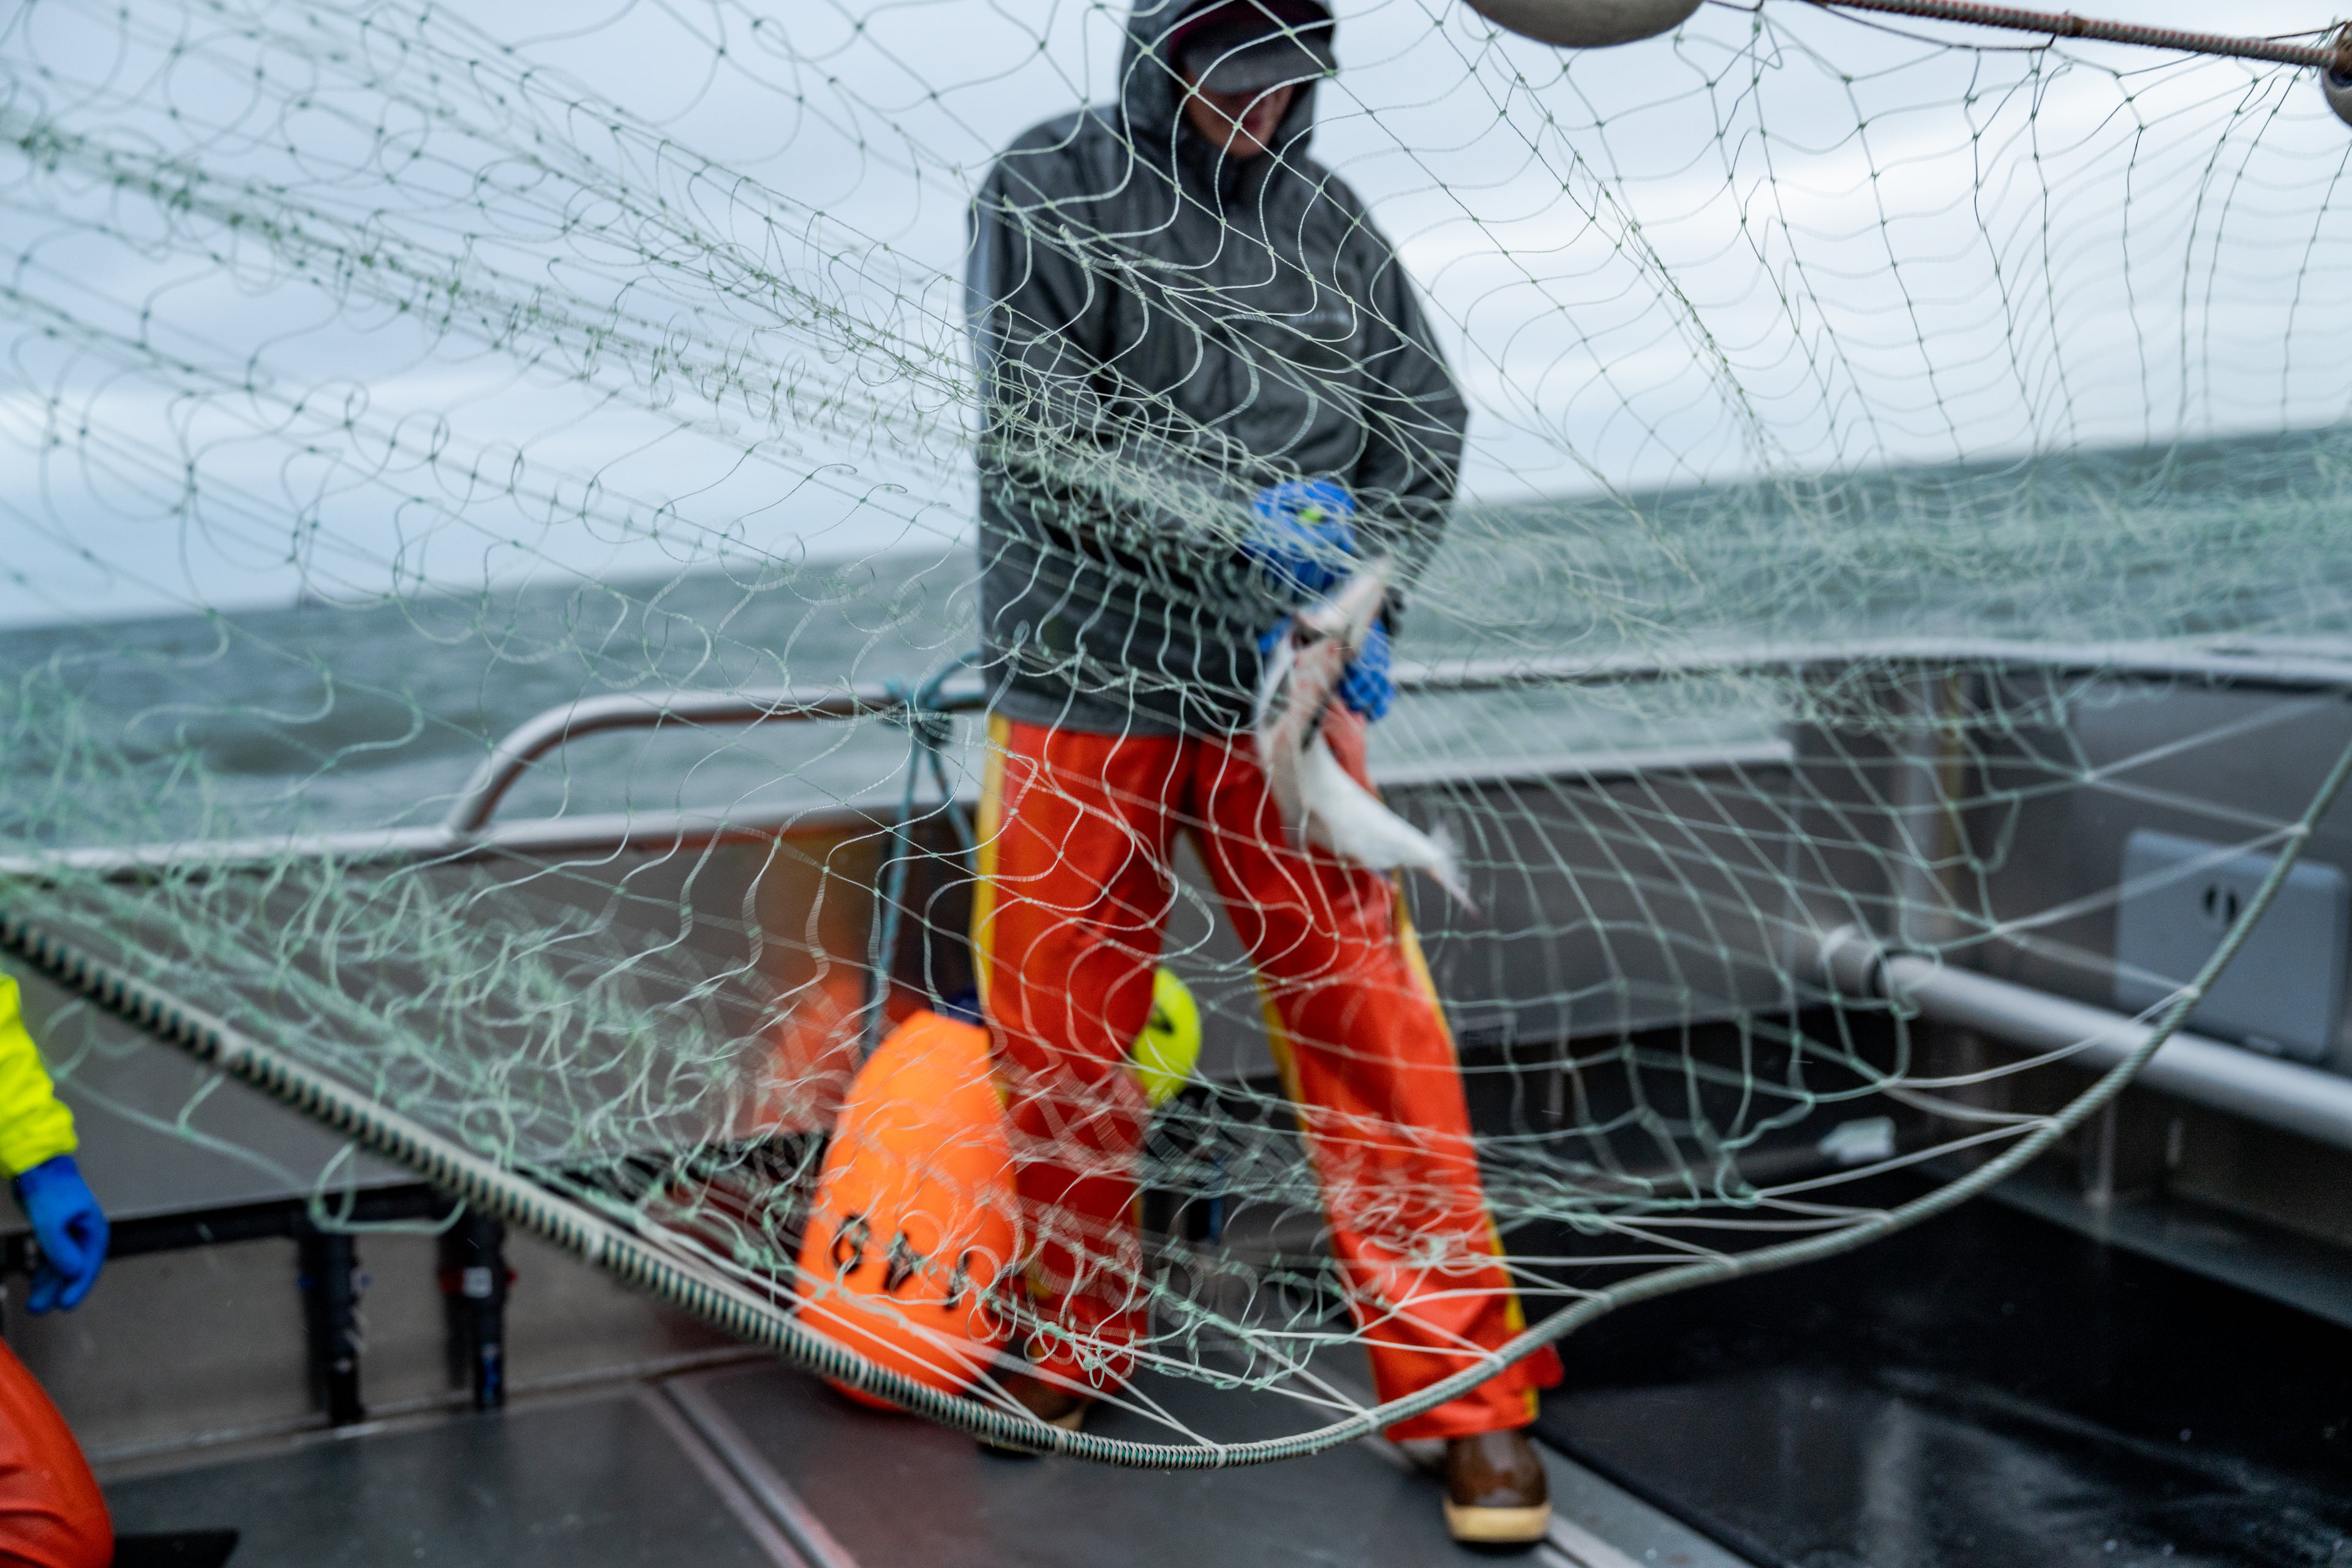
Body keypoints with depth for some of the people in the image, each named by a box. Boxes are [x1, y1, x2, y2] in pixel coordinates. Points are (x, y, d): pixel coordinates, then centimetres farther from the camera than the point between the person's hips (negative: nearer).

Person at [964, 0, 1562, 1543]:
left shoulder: (1327, 216, 10)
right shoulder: (1046, 192, -1)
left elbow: (1427, 412, 9)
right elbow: (1036, 428, -11)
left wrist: (1358, 583, -8)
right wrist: (1231, 520, -22)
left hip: (1284, 689, 2)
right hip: (1083, 682, -1)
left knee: (1370, 1022, -3)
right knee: (1061, 1038, 8)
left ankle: (1463, 1381, 7)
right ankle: (1077, 1347, 29)